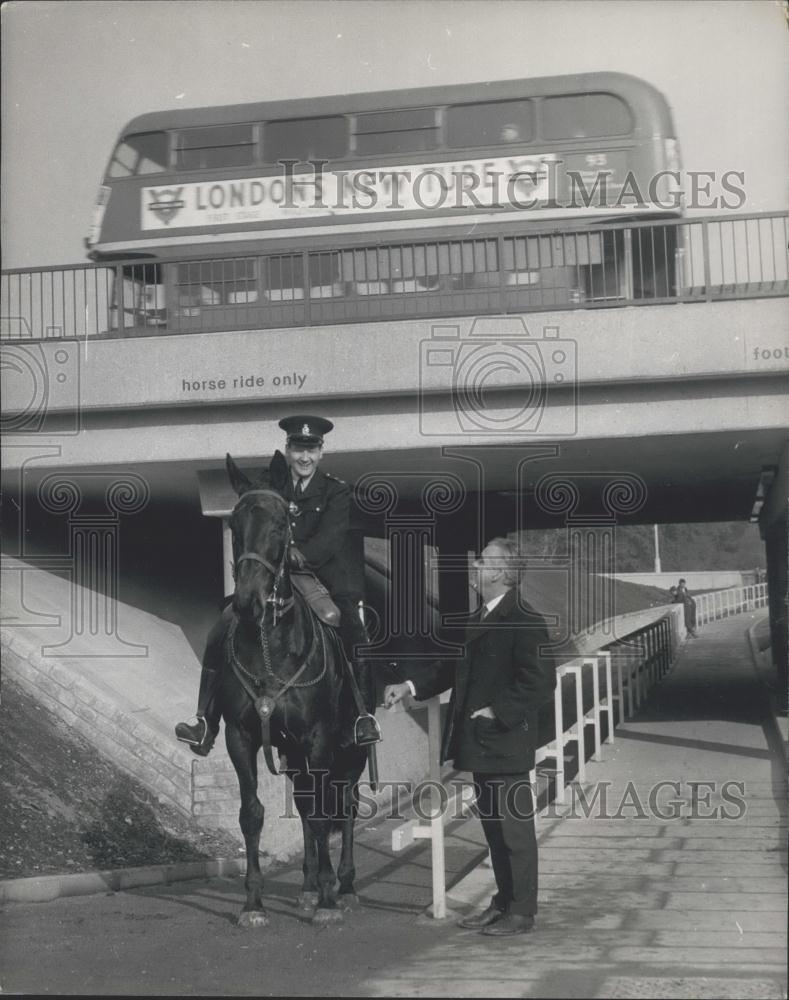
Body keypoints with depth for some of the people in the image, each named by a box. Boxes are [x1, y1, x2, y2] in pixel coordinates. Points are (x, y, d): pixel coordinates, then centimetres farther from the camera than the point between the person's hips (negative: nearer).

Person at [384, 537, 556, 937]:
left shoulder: (525, 621, -15)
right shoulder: (477, 619, 13)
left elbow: (540, 682, -21)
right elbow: (452, 667, 20)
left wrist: (498, 712, -21)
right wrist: (410, 687, 10)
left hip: (506, 744, -9)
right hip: (479, 745, 9)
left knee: (514, 827, 1)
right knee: (494, 828, 17)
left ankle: (522, 911, 11)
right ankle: (504, 902, 28)